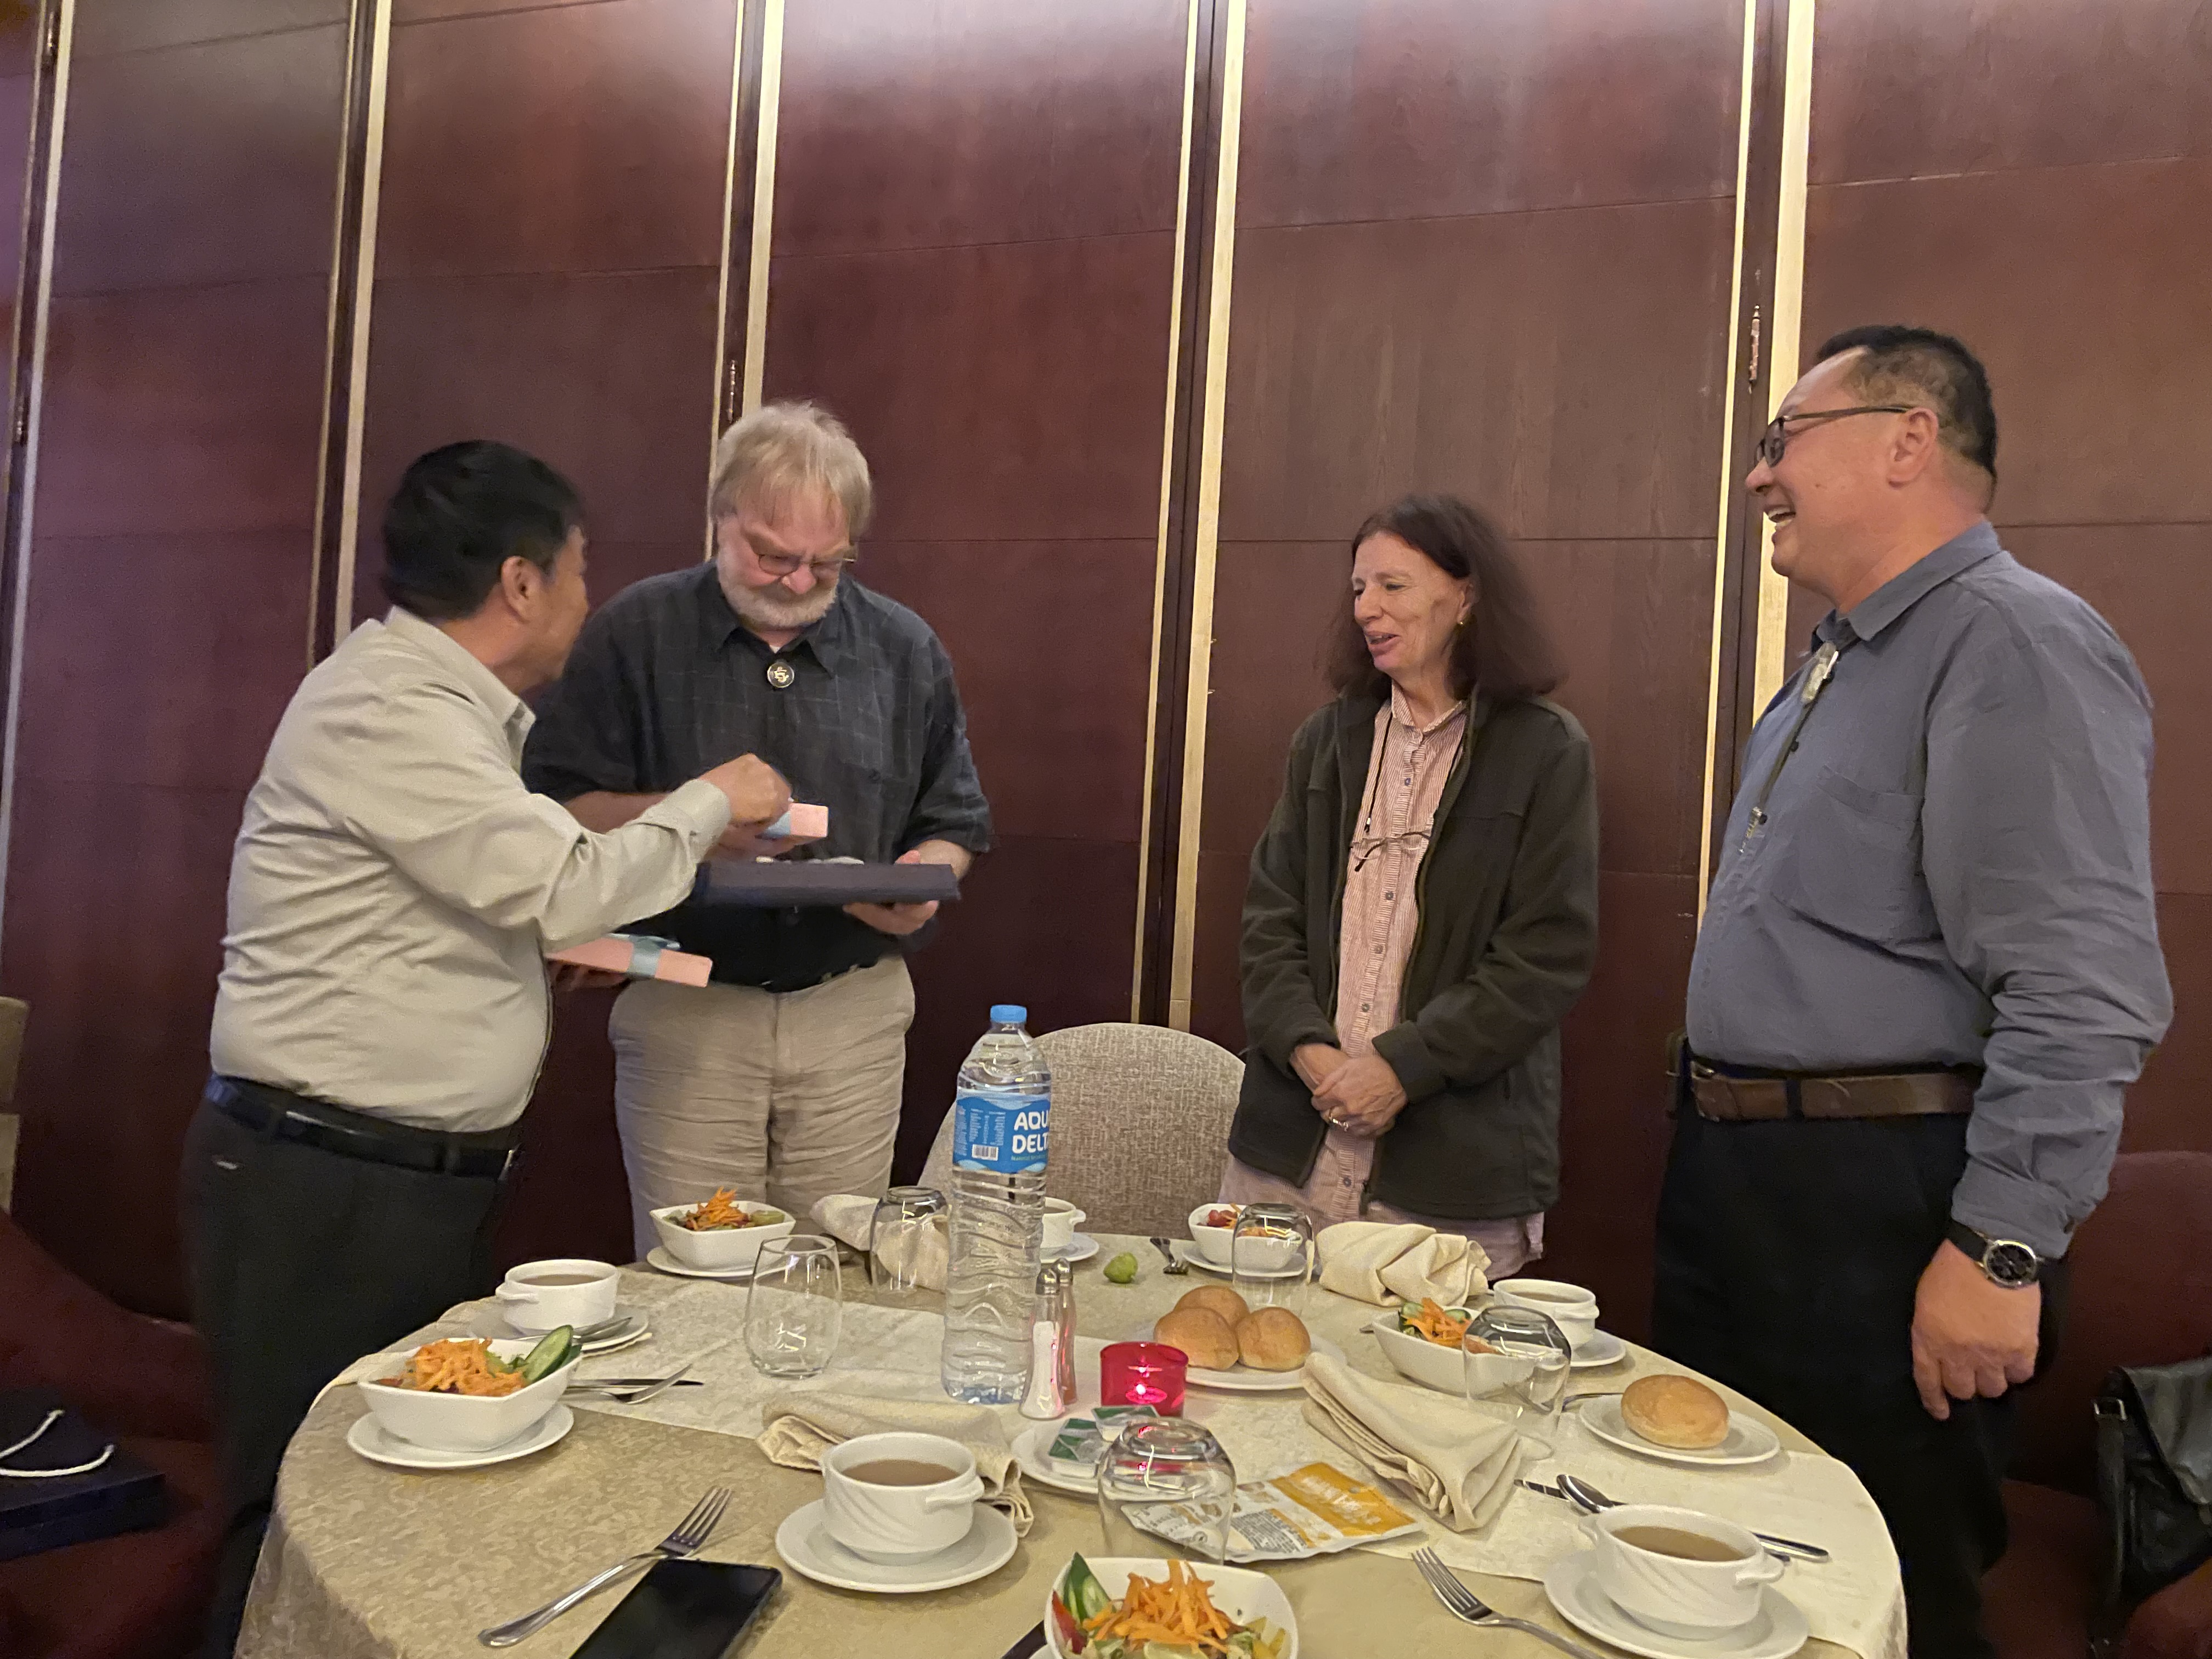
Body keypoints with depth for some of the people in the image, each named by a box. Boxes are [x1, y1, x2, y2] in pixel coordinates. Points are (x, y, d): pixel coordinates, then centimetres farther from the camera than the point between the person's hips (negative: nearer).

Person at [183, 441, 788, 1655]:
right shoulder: (387, 704, -17)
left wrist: (572, 933, 6)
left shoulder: (439, 701, 14)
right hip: (325, 1191, -9)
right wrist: (712, 802, -8)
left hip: (429, 1180, 9)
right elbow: (568, 889, -23)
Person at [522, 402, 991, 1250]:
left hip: (853, 1015, 2)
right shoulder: (637, 632, 0)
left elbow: (956, 822, 13)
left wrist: (922, 880, -10)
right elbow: (555, 806, -2)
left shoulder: (903, 649, 6)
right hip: (683, 1013, -1)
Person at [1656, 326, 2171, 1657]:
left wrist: (2002, 1250, -23)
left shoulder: (2018, 646, -16)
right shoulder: (1839, 660, 15)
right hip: (1736, 1183, 10)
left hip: (1877, 1213, -9)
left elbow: (2083, 993, -23)